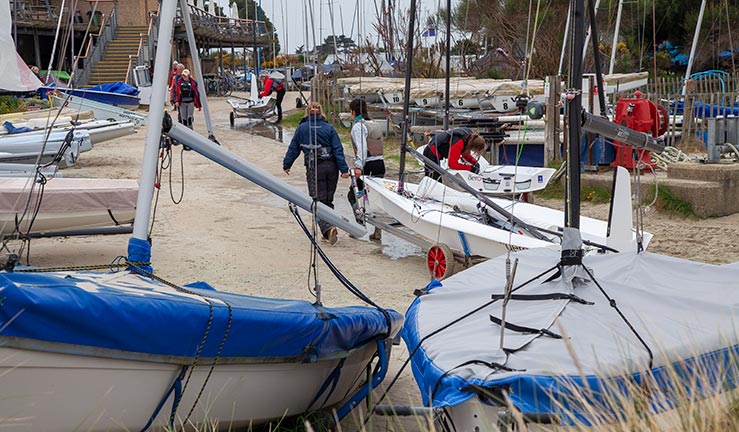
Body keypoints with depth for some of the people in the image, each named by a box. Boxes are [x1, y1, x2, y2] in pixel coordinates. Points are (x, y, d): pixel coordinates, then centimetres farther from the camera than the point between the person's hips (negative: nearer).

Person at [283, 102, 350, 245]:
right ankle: (328, 232, 17)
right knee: (328, 201, 14)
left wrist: (286, 165, 21)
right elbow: (338, 150, -1)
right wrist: (344, 169, -2)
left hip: (314, 168, -3)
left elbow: (293, 148, 8)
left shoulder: (301, 128, 1)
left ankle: (328, 229, -26)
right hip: (331, 167, 3)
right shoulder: (329, 128, 4)